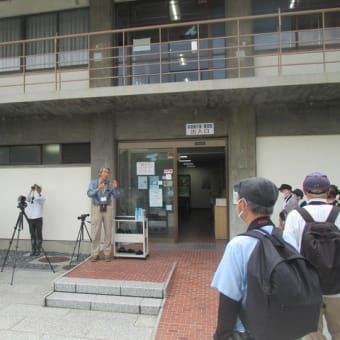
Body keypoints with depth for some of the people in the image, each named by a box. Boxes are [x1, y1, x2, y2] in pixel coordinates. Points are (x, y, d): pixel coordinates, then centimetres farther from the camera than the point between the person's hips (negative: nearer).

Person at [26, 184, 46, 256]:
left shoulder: (41, 197, -1)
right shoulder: (31, 197, 11)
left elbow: (37, 198, -24)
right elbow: (27, 198, -12)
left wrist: (36, 190, -15)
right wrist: (31, 190, -18)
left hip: (38, 218, -4)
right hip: (30, 218, 4)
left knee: (38, 235, 0)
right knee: (32, 235, 8)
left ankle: (38, 250, 7)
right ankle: (33, 250, 16)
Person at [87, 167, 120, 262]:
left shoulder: (110, 184, 3)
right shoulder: (93, 182, 1)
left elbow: (116, 196, -4)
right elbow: (89, 194, -14)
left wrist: (116, 188, -22)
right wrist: (98, 189, -30)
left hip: (107, 208, 1)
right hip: (96, 208, -1)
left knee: (108, 232, 3)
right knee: (96, 232, -1)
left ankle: (107, 254, 12)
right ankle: (95, 254, 9)